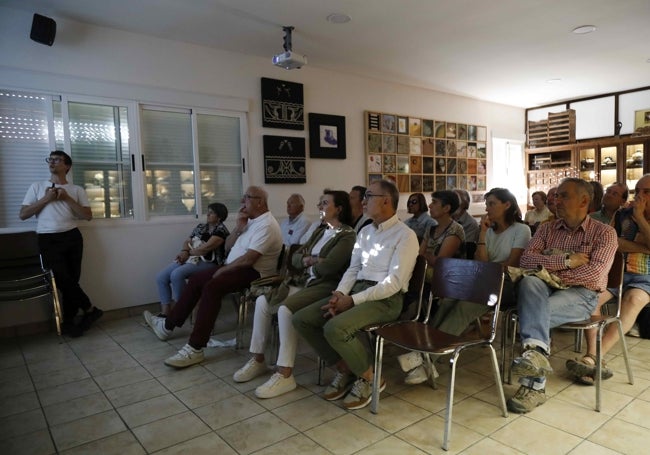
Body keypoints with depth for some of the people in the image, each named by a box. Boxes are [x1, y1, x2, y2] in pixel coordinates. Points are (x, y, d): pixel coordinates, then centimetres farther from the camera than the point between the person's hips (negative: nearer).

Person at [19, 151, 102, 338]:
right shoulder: (37, 187, 12)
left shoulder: (77, 190, 11)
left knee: (72, 279, 0)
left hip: (72, 237, 0)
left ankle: (68, 322, 13)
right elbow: (22, 215, 6)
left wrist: (67, 198, -7)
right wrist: (46, 199, -4)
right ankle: (90, 309, 7)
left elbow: (88, 216, 1)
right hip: (48, 239, 0)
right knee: (63, 279, -11)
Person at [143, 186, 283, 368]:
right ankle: (168, 325, 22)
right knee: (195, 280, 9)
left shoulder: (266, 225, -18)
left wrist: (222, 270, -14)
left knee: (211, 287, -31)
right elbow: (227, 247, 12)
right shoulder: (250, 220, 14)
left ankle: (195, 349, -29)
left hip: (254, 273, -10)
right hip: (235, 267, 10)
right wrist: (239, 226, -4)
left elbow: (248, 259, -26)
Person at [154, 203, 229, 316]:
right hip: (190, 259, 8)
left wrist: (188, 252, -6)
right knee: (161, 277, -9)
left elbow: (206, 248, -18)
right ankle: (165, 313, -7)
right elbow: (186, 241, 14)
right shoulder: (201, 226, 19)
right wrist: (184, 252, -9)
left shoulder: (221, 230, -7)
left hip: (207, 263, -8)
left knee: (176, 274, -31)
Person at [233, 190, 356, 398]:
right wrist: (308, 259, -6)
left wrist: (308, 261, -1)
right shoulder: (320, 231, 20)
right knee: (262, 301, -6)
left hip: (325, 286, -9)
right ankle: (258, 360, 5)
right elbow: (295, 258, 16)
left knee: (286, 308, -31)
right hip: (303, 282, 9)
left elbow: (328, 266, -21)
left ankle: (285, 375, -22)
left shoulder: (348, 235, -8)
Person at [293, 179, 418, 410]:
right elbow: (353, 269, 15)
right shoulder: (365, 232, 17)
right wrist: (340, 293, -6)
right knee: (301, 319, -6)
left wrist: (352, 300, -19)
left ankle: (368, 377, -4)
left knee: (335, 328, -32)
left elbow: (393, 283, -16)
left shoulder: (405, 235, -7)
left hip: (386, 299, -8)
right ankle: (344, 369, 8)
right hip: (356, 291, 8)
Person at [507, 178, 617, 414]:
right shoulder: (547, 228, 14)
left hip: (582, 294, -3)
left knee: (532, 310, -33)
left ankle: (533, 385, -29)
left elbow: (595, 274, -13)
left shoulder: (604, 233, 4)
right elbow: (526, 259, -2)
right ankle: (536, 350, -49)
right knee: (529, 282, -34)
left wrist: (552, 270, -11)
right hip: (547, 289, 3)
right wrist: (566, 261, -12)